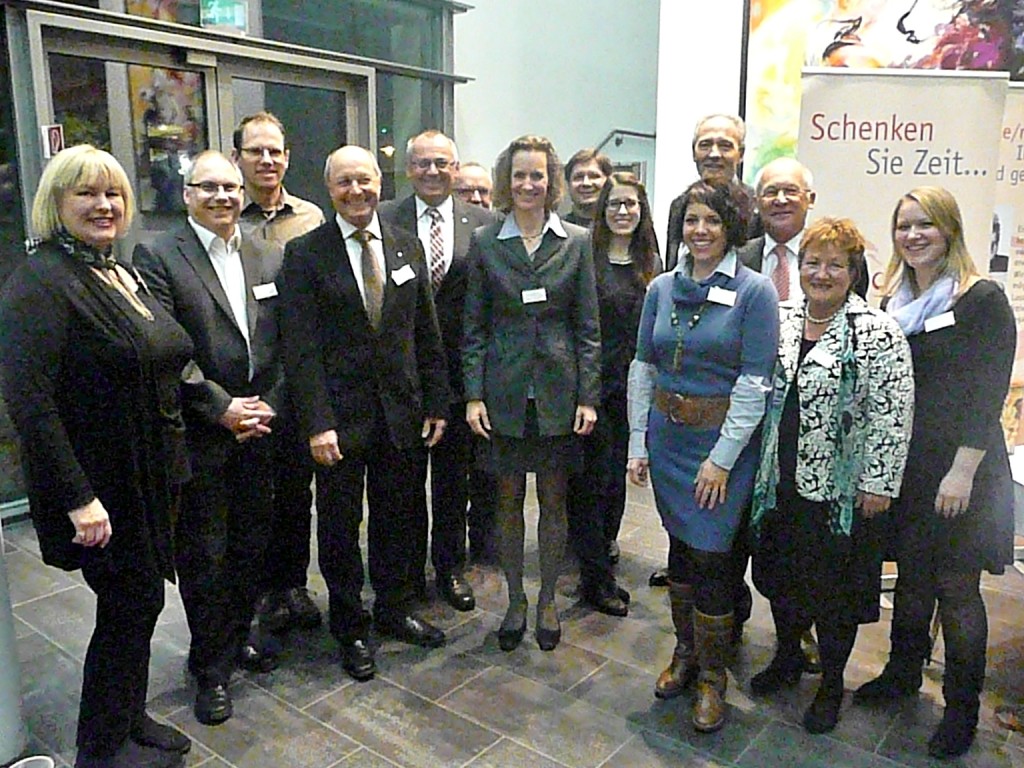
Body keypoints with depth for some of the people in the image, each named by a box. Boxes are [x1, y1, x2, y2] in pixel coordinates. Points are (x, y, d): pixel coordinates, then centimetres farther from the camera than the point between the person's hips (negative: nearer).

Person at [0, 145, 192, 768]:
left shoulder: (123, 274, 11)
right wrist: (78, 498, -25)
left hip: (150, 477, 8)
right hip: (99, 488, -8)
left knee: (140, 601, 18)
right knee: (132, 604, 4)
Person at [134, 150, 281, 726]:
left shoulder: (263, 257, 9)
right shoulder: (158, 257, -7)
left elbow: (277, 344, 10)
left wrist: (268, 407, -1)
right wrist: (222, 408, -15)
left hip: (258, 431, 5)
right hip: (199, 437, -5)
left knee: (252, 544, 17)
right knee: (204, 555, 7)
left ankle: (238, 635, 39)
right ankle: (211, 667, 25)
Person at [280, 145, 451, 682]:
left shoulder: (407, 247, 6)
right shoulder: (305, 253, -6)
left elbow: (427, 334, 8)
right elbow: (301, 347, -11)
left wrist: (436, 402, 4)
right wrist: (317, 422, -16)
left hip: (402, 410, 4)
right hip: (340, 413, -3)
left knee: (397, 517, 17)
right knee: (340, 526, 10)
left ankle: (394, 609, 38)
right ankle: (350, 628, 30)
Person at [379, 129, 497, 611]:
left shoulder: (482, 224, 1)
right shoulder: (385, 220, -2)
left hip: (459, 368, 1)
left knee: (454, 477, 14)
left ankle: (449, 567, 32)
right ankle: (407, 567, 32)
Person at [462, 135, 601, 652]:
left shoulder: (577, 242, 1)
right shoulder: (484, 242, 1)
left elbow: (587, 327, 1)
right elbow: (474, 326, 2)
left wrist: (588, 396, -4)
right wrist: (474, 394, -5)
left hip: (558, 391, 0)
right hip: (504, 391, 0)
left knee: (554, 500, 10)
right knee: (509, 499, 10)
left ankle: (547, 601, 28)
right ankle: (515, 600, 27)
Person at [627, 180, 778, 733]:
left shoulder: (754, 291, -9)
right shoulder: (662, 289, 4)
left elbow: (755, 382, -12)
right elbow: (642, 368, 6)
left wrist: (722, 457, -15)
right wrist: (638, 442, 2)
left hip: (724, 439, -4)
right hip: (667, 435, 5)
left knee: (710, 554, 0)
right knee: (679, 543, 15)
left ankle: (712, 676, 20)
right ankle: (685, 652, 34)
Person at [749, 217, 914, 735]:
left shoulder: (878, 333, -13)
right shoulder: (780, 320, 4)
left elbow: (892, 416, -14)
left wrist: (878, 484, -14)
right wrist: (759, 464, 10)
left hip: (839, 491, -5)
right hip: (779, 483, 5)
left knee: (834, 591, 9)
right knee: (779, 575, 19)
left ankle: (832, 685, 31)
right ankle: (787, 658, 42)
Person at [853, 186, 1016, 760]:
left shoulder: (983, 299, -9)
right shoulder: (894, 300, 9)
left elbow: (990, 394, -13)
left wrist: (962, 471, -17)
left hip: (961, 470, -5)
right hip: (902, 464, 5)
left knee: (956, 588, 4)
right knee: (911, 573, 17)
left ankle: (962, 708, 22)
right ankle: (904, 672, 35)